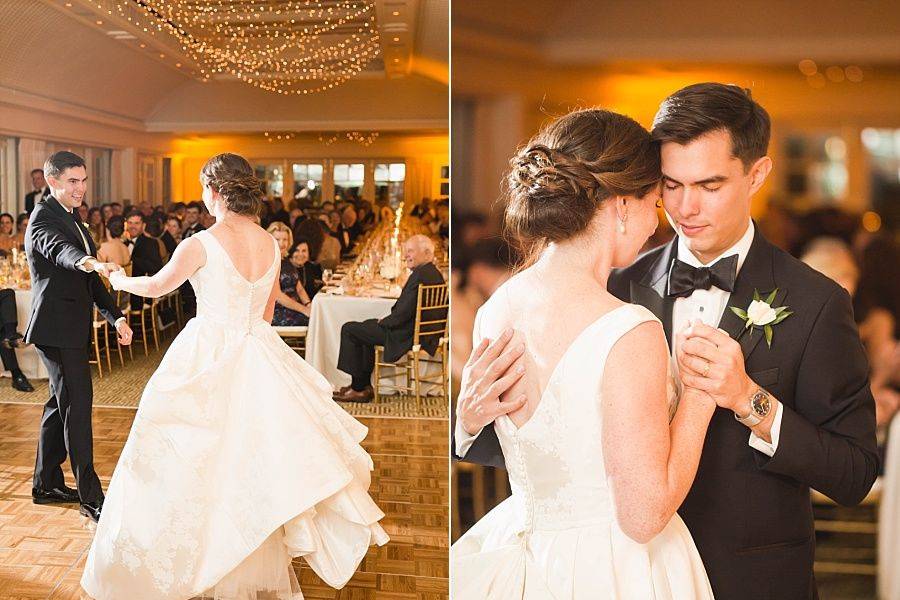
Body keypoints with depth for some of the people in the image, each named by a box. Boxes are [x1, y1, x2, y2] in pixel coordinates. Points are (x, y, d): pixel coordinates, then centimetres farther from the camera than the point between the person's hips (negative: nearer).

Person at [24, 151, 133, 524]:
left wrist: (116, 317, 9)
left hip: (71, 327, 10)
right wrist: (92, 263, -58)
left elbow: (90, 279, 18)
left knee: (62, 404, 17)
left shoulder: (73, 219, 17)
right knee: (77, 405, -8)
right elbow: (58, 249, -37)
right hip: (57, 327, -10)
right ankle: (90, 496, -3)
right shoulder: (44, 219, -12)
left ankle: (47, 484, 29)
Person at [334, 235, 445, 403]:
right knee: (368, 325, 30)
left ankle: (359, 389, 7)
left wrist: (383, 322, -7)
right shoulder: (435, 274, 10)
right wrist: (386, 320, 7)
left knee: (349, 329, -1)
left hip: (408, 336, -11)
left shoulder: (419, 275, -23)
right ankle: (363, 385, 29)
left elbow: (404, 313, -26)